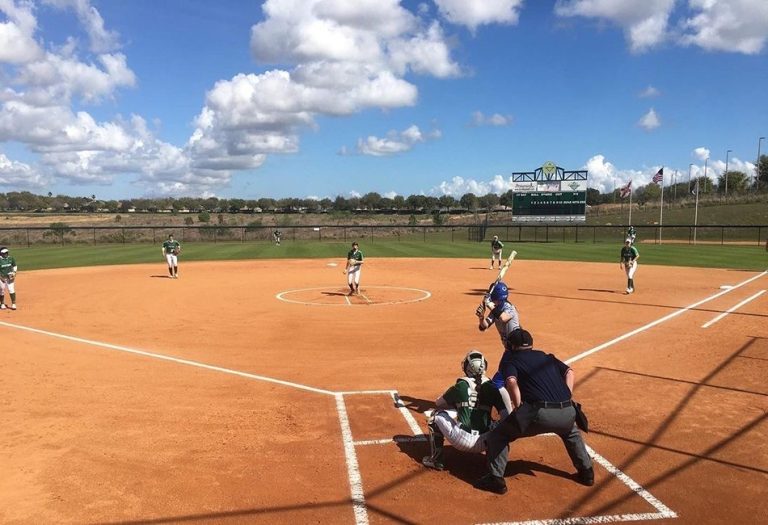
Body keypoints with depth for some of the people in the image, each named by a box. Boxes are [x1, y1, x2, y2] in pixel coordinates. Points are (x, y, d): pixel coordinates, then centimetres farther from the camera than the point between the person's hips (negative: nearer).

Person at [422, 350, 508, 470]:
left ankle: (436, 459, 17)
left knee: (435, 414, 17)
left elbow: (438, 403, 15)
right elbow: (506, 414, -3)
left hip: (462, 441, -3)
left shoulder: (461, 386, 1)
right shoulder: (492, 388, 5)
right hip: (484, 444, 3)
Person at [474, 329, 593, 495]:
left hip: (539, 413, -5)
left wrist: (519, 410, 0)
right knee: (572, 433, 41)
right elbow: (569, 371, 16)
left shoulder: (510, 361, 11)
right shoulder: (547, 357, 27)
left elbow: (511, 382, -8)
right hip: (567, 413, 5)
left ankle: (496, 479, 8)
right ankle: (586, 472, 41)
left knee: (497, 436, 14)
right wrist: (566, 399, 14)